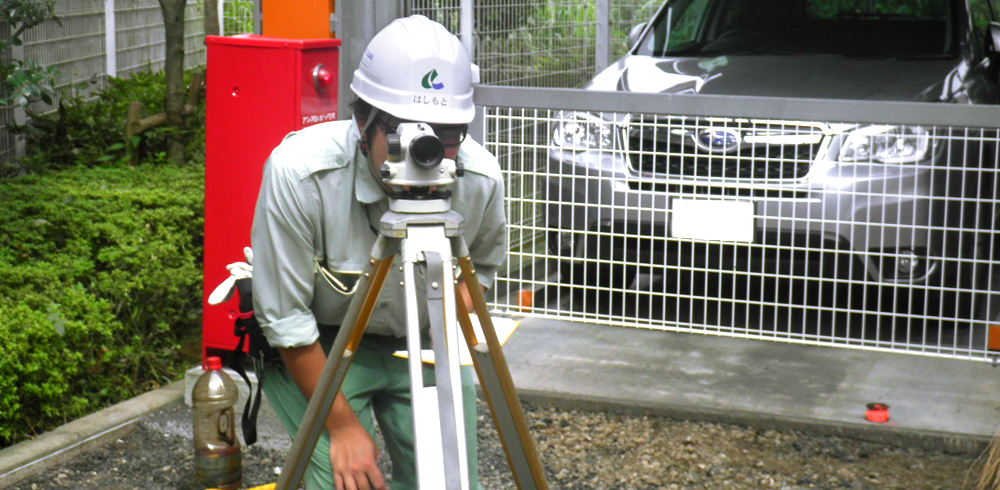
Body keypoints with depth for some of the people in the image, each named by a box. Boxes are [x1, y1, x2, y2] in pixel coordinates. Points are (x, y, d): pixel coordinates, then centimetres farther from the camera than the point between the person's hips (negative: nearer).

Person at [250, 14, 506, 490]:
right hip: (320, 346, -3)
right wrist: (343, 426, -17)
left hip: (422, 343, 3)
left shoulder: (481, 178, -20)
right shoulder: (298, 174, -31)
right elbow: (285, 320, -21)